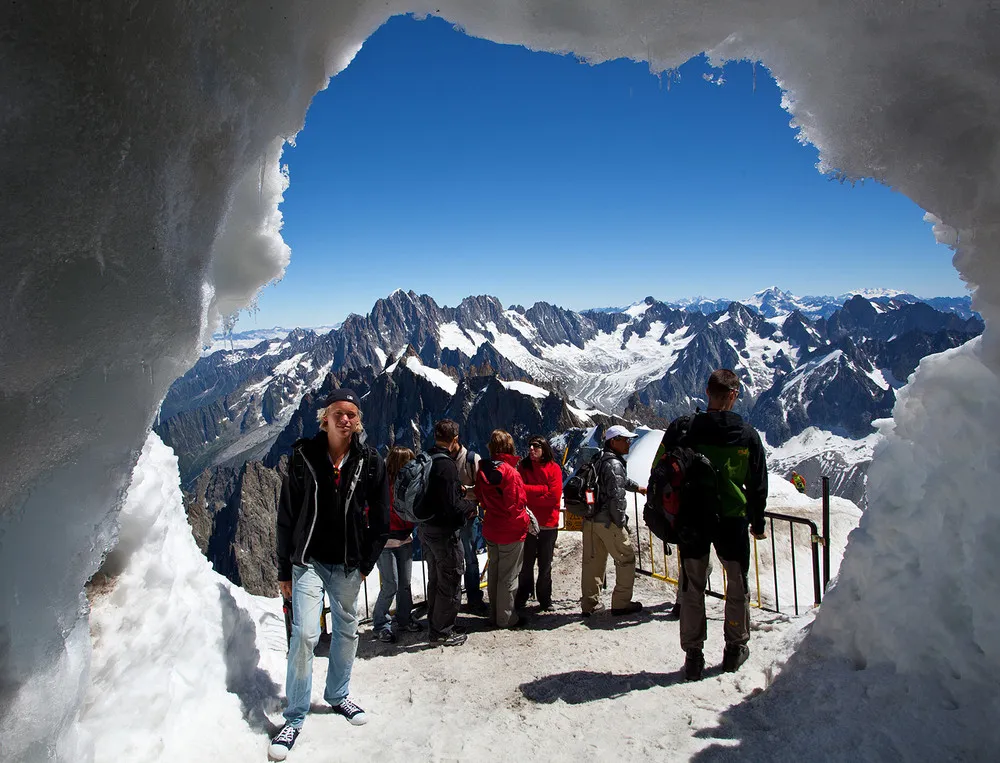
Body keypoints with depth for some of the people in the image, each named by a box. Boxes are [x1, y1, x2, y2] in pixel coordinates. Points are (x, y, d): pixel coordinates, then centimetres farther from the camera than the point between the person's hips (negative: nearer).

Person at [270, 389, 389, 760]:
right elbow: (286, 516, -1)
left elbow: (380, 519, 2)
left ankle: (337, 696, 37)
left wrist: (366, 563, -1)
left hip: (348, 565, 2)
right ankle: (294, 718, 7)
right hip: (309, 560, -2)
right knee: (305, 634, -10)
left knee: (347, 632, 14)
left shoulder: (370, 462, -4)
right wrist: (284, 569, 1)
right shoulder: (303, 456, -6)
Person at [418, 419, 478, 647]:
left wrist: (458, 489, 12)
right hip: (444, 532, -9)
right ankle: (442, 632, 14)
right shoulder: (446, 465, -22)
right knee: (450, 582, 5)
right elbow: (452, 505, -25)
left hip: (425, 528, 9)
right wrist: (471, 506, -7)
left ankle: (435, 626, 34)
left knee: (435, 580, 22)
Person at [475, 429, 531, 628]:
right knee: (508, 576, 5)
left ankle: (494, 614, 29)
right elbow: (516, 504, -19)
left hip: (491, 530, 7)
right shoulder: (510, 472, -21)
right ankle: (506, 617, 15)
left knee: (493, 572, 17)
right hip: (511, 531, -7)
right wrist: (525, 522, -3)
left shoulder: (482, 471, 0)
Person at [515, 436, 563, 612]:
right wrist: (543, 488, -17)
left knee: (545, 565, 11)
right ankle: (522, 597, 27)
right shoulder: (523, 466, 1)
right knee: (526, 563, 11)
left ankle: (545, 599, 26)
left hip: (548, 524, -1)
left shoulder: (554, 468, -4)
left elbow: (554, 497, -13)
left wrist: (529, 497, -10)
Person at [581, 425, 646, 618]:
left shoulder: (600, 459, 13)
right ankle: (621, 603, 12)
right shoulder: (614, 464, -17)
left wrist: (636, 487, 47)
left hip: (590, 520, 9)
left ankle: (590, 604, 22)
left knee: (593, 561, 14)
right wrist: (621, 523, -14)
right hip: (608, 521, -9)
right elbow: (616, 497, -22)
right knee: (626, 559, 6)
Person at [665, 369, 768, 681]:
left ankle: (693, 655, 15)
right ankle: (735, 648, 29)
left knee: (692, 587, 9)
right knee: (738, 585, 17)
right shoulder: (747, 434, -4)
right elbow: (758, 485, 4)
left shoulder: (682, 429, -6)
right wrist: (758, 523, 16)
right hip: (733, 519, 0)